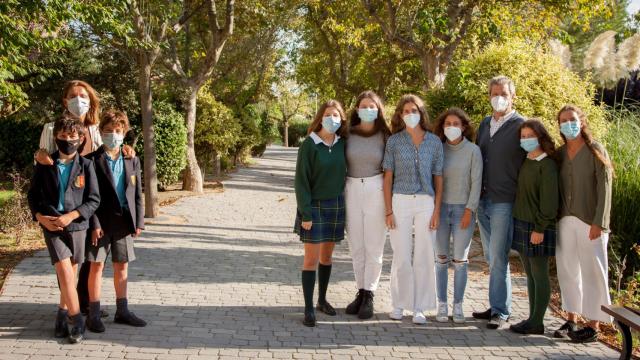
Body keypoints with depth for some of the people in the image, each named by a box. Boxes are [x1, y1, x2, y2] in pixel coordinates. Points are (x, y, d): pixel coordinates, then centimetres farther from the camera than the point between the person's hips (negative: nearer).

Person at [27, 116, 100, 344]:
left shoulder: (86, 165, -1)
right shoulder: (44, 165, 2)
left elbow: (94, 199, -2)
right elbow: (33, 195, 8)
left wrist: (70, 216, -14)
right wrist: (40, 217, -9)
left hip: (77, 225, 1)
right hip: (51, 226, -1)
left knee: (71, 274, 10)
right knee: (65, 272, -11)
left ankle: (62, 313, 29)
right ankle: (77, 320, -3)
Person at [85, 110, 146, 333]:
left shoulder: (132, 160, 8)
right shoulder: (92, 160, -4)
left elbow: (137, 194, 9)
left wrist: (139, 221, 3)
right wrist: (95, 223, -13)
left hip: (124, 220, 4)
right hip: (101, 222, -4)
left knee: (122, 265, 11)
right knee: (97, 265, 1)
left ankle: (122, 311, 22)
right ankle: (94, 314, 10)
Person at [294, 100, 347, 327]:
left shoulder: (342, 144, 3)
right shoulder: (309, 145, -10)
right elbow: (301, 181, -11)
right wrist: (305, 214, -16)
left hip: (336, 206, 5)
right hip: (314, 206, -4)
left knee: (327, 255, 13)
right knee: (312, 257, -4)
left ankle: (322, 300, 26)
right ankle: (308, 309, 1)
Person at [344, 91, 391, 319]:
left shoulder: (384, 136, 2)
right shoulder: (348, 134, 5)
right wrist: (340, 194, 2)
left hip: (376, 191, -2)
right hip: (352, 190, 2)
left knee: (373, 246, 0)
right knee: (356, 246, 8)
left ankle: (369, 296, 8)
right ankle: (361, 291, 20)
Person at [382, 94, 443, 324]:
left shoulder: (434, 142, 4)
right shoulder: (394, 141, 2)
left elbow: (438, 178, 5)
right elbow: (388, 177, 2)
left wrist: (437, 210, -1)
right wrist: (388, 211, -4)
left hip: (426, 203, 1)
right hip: (400, 202, -1)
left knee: (423, 256, 3)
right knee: (401, 256, 2)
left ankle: (419, 307, 14)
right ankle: (399, 304, 18)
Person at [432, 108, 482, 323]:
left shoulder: (473, 150, -3)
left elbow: (476, 182, -4)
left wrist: (469, 210, -9)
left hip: (463, 209, -2)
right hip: (441, 208, 2)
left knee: (460, 260, 3)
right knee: (441, 259, 6)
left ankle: (458, 305, 13)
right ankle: (442, 305, 14)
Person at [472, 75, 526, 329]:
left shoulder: (521, 126, -5)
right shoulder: (485, 124, 14)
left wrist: (520, 197, -8)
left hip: (505, 202, -6)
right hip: (483, 200, 6)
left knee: (498, 258, -5)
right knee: (492, 257, 12)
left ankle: (501, 311, 4)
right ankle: (497, 306, 22)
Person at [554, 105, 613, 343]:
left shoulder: (595, 151, -4)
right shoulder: (560, 153, 9)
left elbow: (604, 189, -9)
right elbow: (555, 187, 10)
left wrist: (599, 222, -15)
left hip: (589, 222, -5)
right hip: (565, 220, 5)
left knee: (592, 272, 0)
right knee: (568, 270, 10)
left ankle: (593, 326, 9)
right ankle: (572, 320, 22)